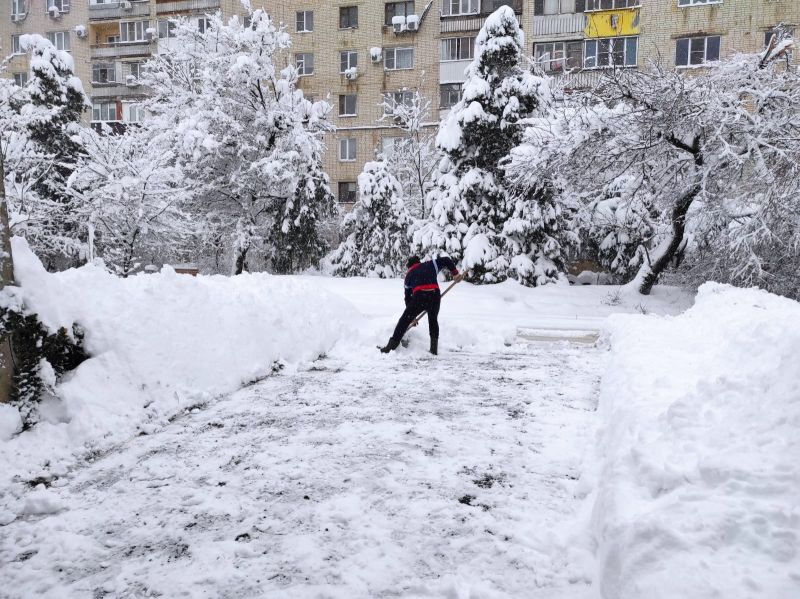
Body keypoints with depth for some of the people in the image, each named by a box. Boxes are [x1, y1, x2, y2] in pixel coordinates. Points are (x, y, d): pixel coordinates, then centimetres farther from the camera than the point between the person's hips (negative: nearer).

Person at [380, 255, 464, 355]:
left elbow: (407, 296, 26)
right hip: (435, 295, 1)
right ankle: (434, 348, 22)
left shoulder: (409, 274, 25)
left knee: (405, 320, 10)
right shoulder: (430, 265, 24)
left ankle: (391, 346, 8)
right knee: (433, 320, 26)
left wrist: (412, 315, 32)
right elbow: (446, 260, 15)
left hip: (419, 296, -1)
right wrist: (455, 274, 17)